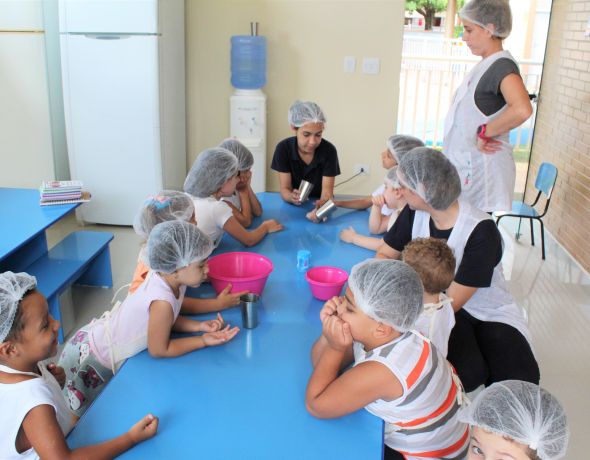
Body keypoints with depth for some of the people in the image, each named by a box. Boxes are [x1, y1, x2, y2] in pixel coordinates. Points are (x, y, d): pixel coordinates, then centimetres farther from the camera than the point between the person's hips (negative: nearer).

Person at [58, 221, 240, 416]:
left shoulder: (166, 278, -14)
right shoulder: (162, 301, -38)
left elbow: (167, 320, 3)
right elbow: (159, 350, -23)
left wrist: (199, 326, -11)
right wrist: (204, 341, -18)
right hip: (89, 359, -7)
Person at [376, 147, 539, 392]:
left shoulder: (481, 231, -26)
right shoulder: (414, 213, -10)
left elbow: (451, 302, -22)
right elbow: (385, 255, 1)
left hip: (490, 312, -2)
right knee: (467, 373, -28)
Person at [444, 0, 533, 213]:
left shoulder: (503, 65, -15)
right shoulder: (485, 64, 12)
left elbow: (522, 109, -33)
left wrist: (484, 133, -21)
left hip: (482, 169, -9)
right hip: (465, 164, 9)